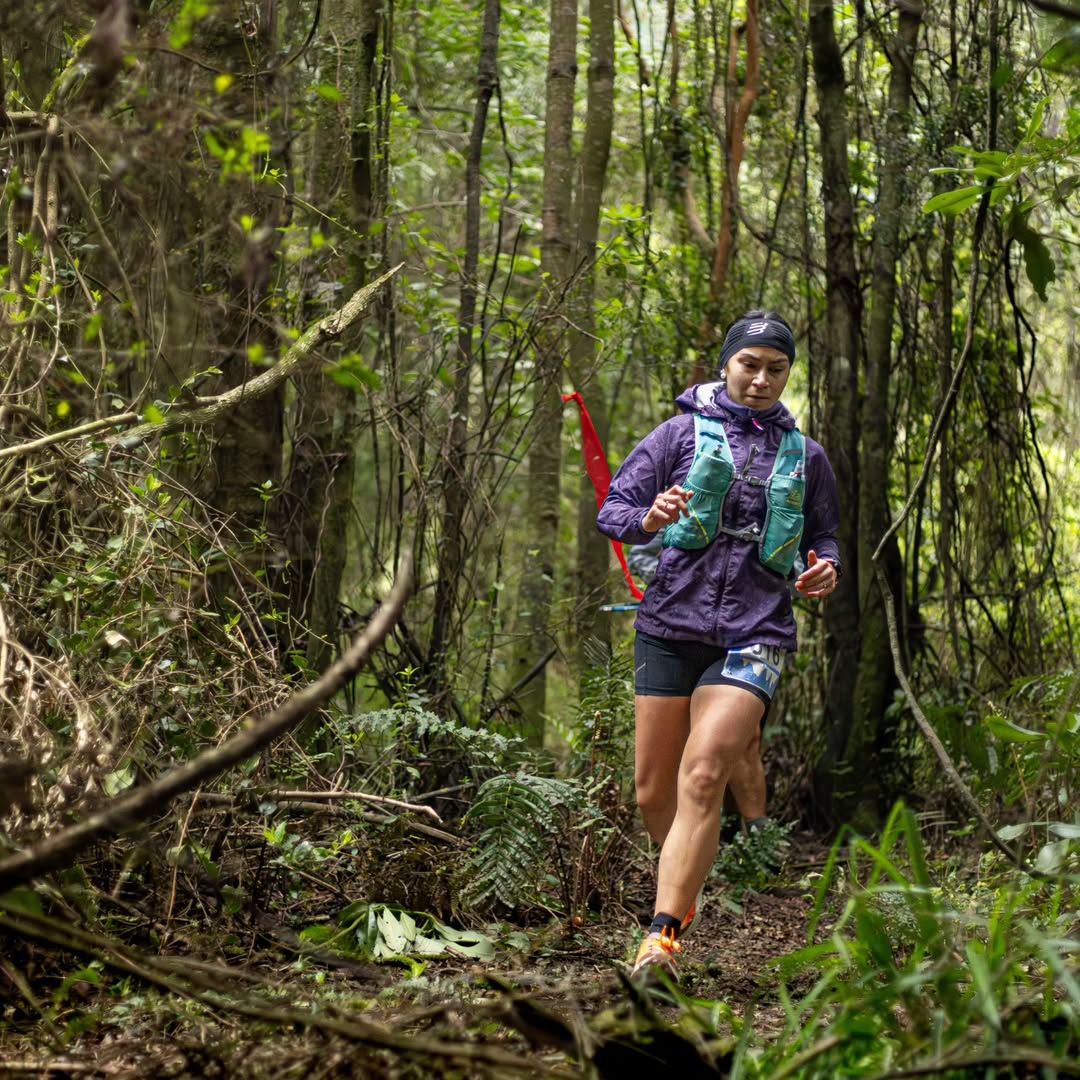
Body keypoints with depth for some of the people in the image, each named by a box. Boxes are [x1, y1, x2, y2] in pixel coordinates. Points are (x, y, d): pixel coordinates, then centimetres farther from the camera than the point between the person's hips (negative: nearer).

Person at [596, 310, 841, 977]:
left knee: (703, 776, -19)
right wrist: (648, 518, -21)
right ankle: (688, 891, 32)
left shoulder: (805, 456, 14)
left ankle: (663, 940, -20)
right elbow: (612, 511, 3)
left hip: (754, 635, -1)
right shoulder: (683, 433, 6)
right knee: (654, 791, 4)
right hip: (670, 627, 1)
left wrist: (825, 567, 2)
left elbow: (824, 534, 25)